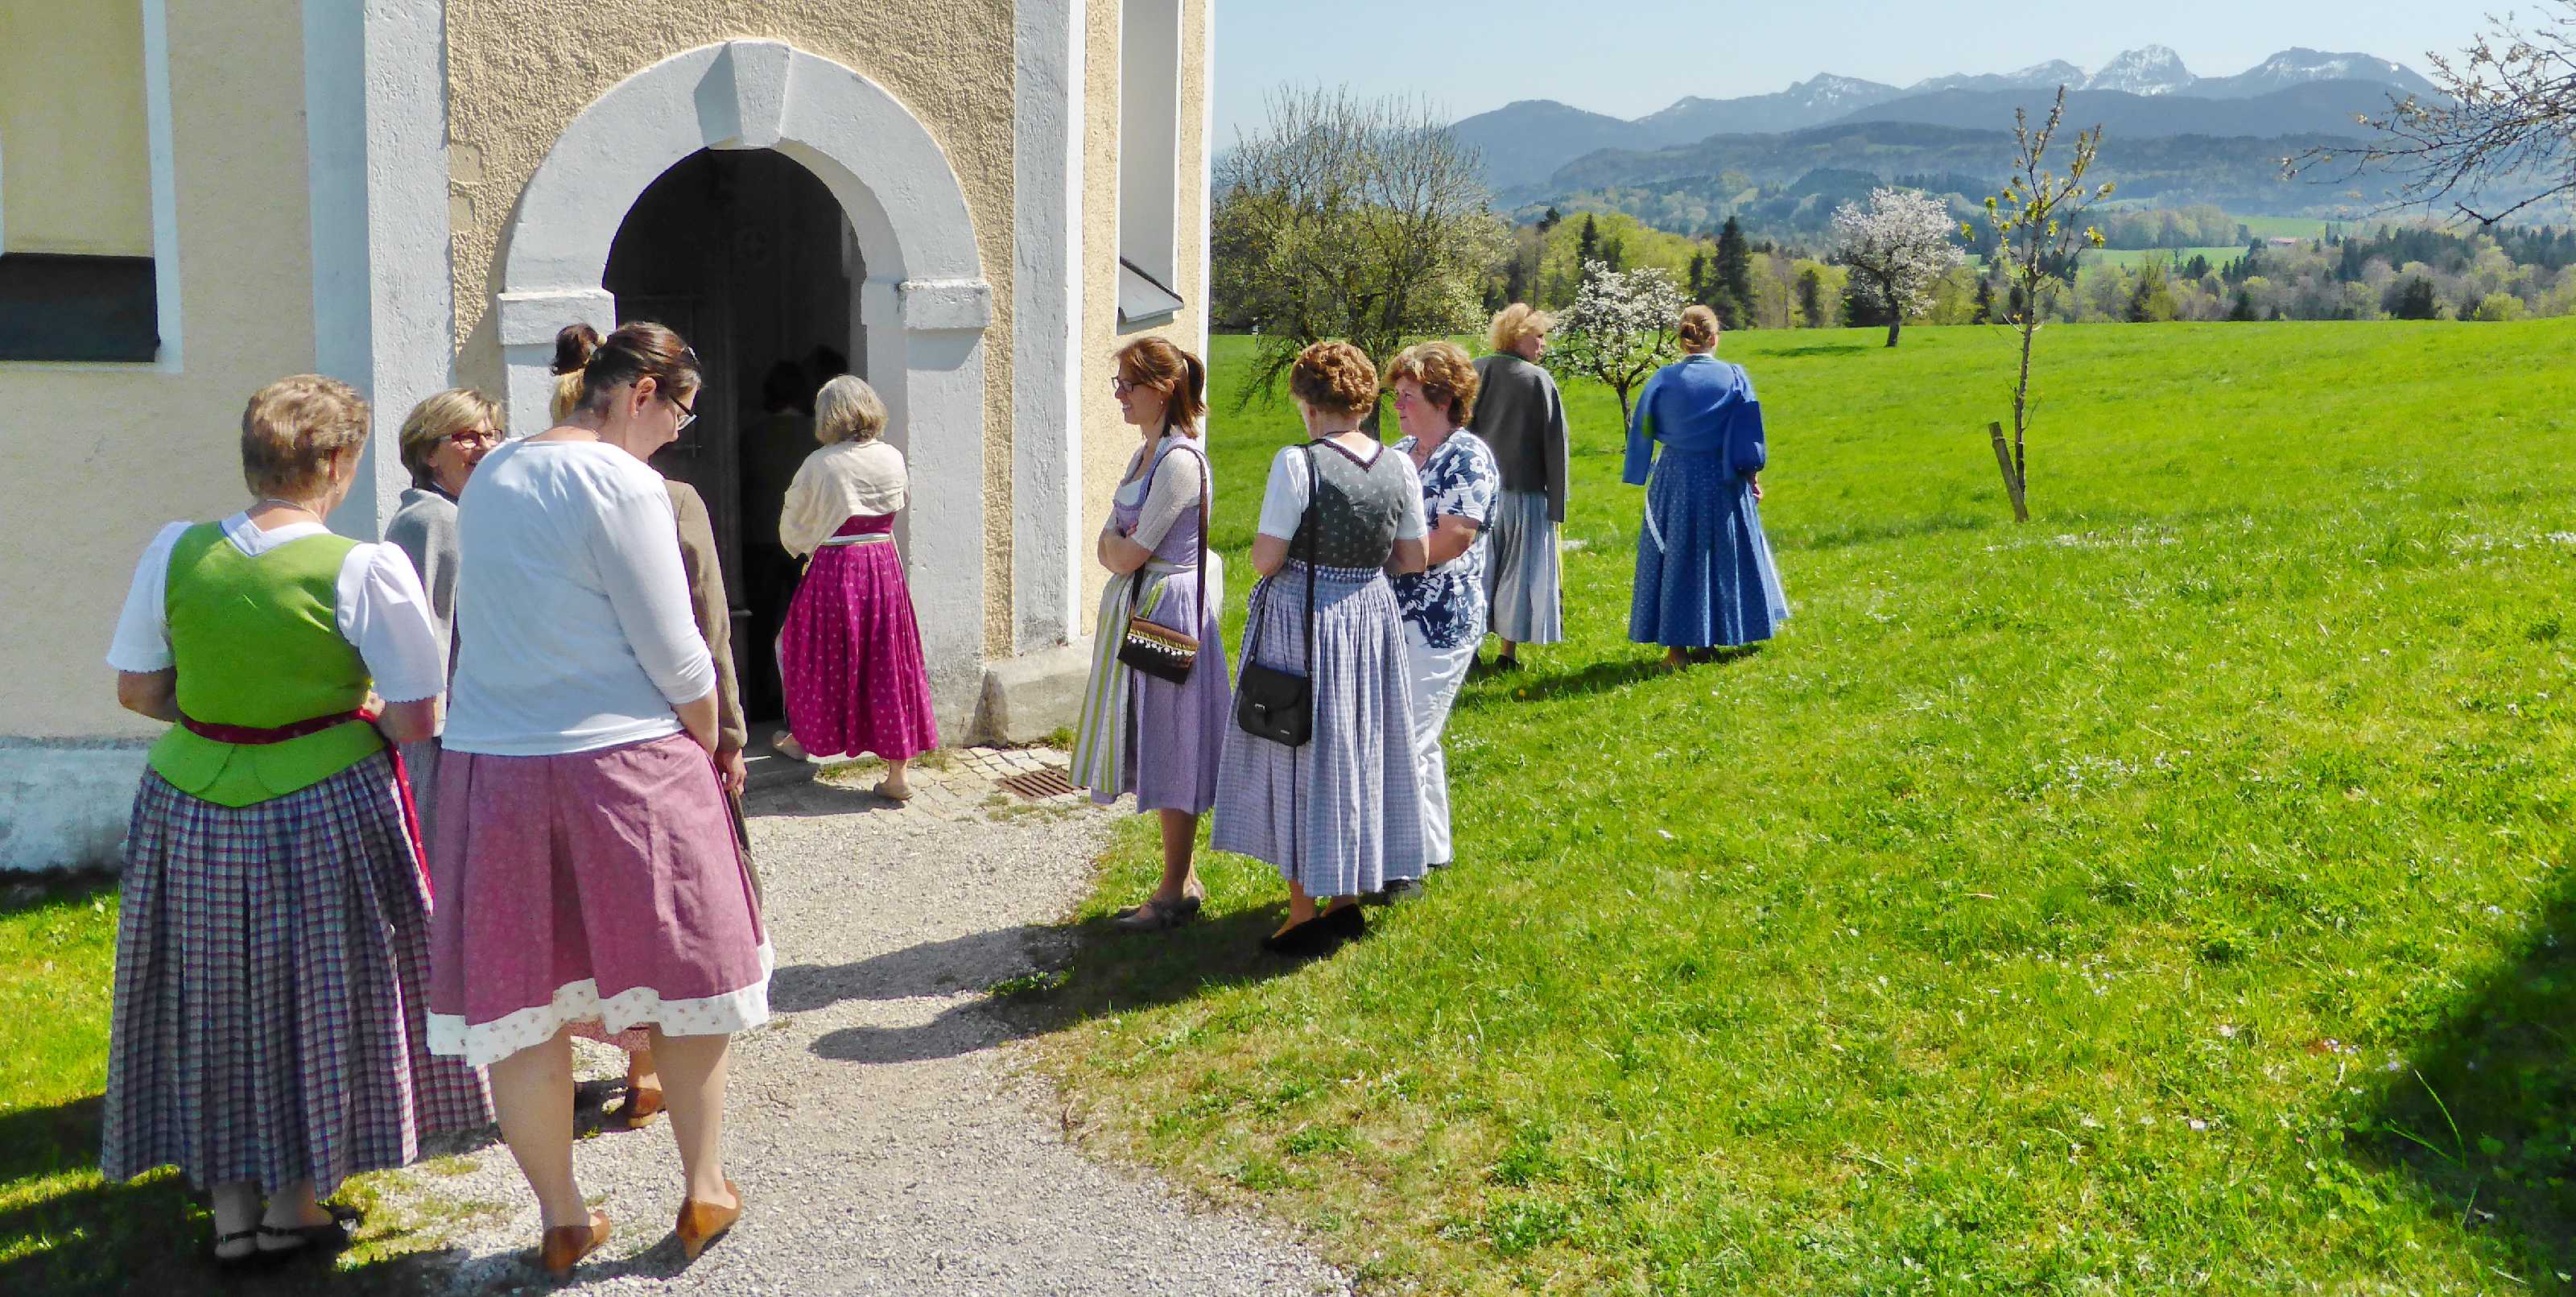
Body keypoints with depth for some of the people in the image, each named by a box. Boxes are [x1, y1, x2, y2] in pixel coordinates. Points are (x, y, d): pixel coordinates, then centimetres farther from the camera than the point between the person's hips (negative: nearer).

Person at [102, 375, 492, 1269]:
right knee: (320, 997, 13)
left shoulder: (175, 553, -4)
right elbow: (418, 722, -15)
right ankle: (296, 1206, 24)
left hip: (190, 811, 4)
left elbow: (137, 690, 3)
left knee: (214, 1001, 16)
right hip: (324, 813, -3)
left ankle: (232, 1212, 26)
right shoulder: (365, 569, -15)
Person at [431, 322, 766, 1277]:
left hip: (490, 766, 6)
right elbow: (674, 653, -13)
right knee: (685, 977, 11)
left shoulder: (492, 475, 10)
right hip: (622, 763, -6)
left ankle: (562, 1223, 21)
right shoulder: (622, 484, -13)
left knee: (523, 997, 10)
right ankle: (705, 1194, 22)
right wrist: (708, 747, 3)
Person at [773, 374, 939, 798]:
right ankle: (898, 771, 5)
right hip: (885, 565, 3)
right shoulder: (893, 459, 1)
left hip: (832, 569, -3)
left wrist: (803, 547, 25)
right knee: (887, 665, 6)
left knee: (820, 657, 18)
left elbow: (792, 526, 4)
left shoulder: (819, 464, -8)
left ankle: (800, 738, 36)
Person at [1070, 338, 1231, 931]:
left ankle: (1175, 893, 9)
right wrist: (1118, 546, -4)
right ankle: (1182, 879, 24)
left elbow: (1127, 555, -17)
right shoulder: (1145, 454, 13)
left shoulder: (1180, 460, -18)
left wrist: (1115, 544, 2)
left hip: (1169, 612, -10)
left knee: (1172, 752, -1)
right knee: (1158, 752, 14)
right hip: (1137, 611, 10)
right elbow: (1110, 548, 15)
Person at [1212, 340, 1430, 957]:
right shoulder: (1399, 467, -1)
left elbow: (1266, 559, -18)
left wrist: (1306, 552, 3)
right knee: (1360, 753, 17)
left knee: (1302, 757, 5)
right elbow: (1413, 558, 5)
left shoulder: (1297, 463, -17)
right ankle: (1346, 900, 27)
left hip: (1301, 622, -5)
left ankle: (1305, 913, 10)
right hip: (1373, 617, 5)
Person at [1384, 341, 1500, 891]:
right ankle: (1433, 849, 28)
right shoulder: (1398, 454, 14)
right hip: (1393, 617, 8)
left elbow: (1451, 540, -20)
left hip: (1439, 623, -8)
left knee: (1405, 742, -8)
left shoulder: (1468, 457, -11)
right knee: (1418, 740, 16)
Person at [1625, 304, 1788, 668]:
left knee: (1674, 557, 7)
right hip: (1721, 480, 0)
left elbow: (1643, 432, 2)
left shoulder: (1663, 380, -3)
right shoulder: (1734, 377, -4)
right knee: (1720, 555, 13)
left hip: (1674, 478, 0)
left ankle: (1676, 645, 6)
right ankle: (1706, 640, 17)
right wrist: (1753, 473, 8)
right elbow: (1747, 433, -2)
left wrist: (1642, 479, 13)